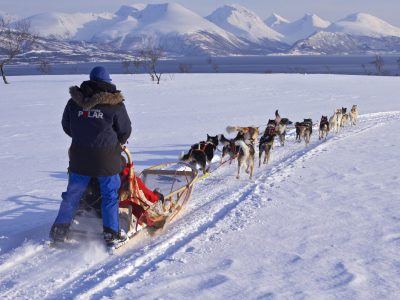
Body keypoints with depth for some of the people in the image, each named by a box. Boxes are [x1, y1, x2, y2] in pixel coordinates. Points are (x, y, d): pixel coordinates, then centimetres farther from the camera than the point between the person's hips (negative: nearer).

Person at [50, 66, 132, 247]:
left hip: (79, 156, 4)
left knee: (73, 193, 14)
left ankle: (59, 230, 17)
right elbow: (125, 130, 0)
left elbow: (66, 126, 13)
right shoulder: (115, 104, -8)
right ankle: (111, 234, 9)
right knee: (110, 195, 8)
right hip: (106, 157, -3)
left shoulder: (74, 102, 3)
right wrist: (118, 142, 21)